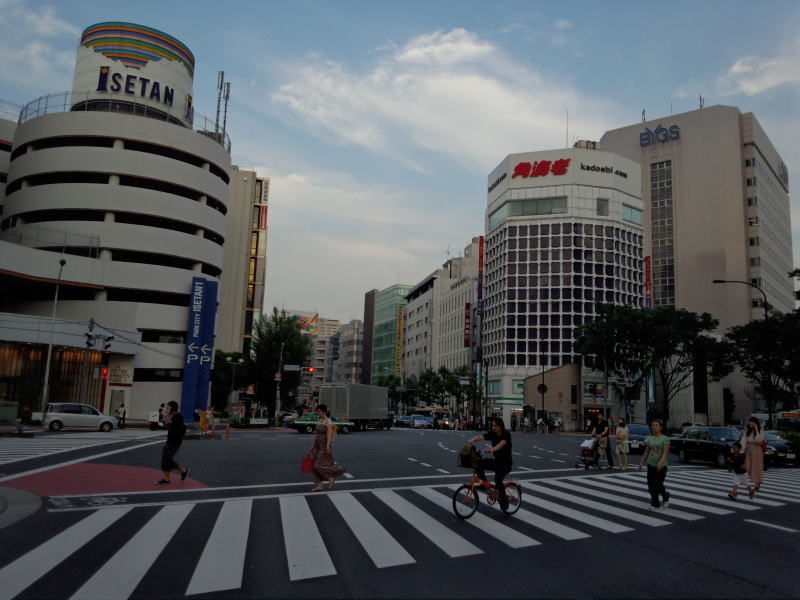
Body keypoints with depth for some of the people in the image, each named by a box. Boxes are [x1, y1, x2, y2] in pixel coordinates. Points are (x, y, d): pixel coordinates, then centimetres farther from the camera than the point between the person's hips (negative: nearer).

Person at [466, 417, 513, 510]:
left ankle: (504, 501, -7)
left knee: (498, 479, -27)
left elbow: (501, 444, -36)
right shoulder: (492, 434, -1)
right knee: (479, 463, -20)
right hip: (496, 461, 5)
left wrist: (492, 449, -55)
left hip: (505, 464, -5)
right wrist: (472, 440, -41)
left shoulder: (506, 435, -15)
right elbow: (480, 437, -18)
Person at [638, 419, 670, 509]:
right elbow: (646, 452, 13)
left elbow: (665, 452, -17)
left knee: (659, 485, 1)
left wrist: (661, 462, -30)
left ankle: (665, 496, 31)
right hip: (651, 465, 5)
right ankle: (655, 504, 14)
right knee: (651, 485, 3)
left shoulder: (665, 439, -8)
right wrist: (641, 462, 10)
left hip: (661, 466, -4)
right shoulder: (649, 438, 7)